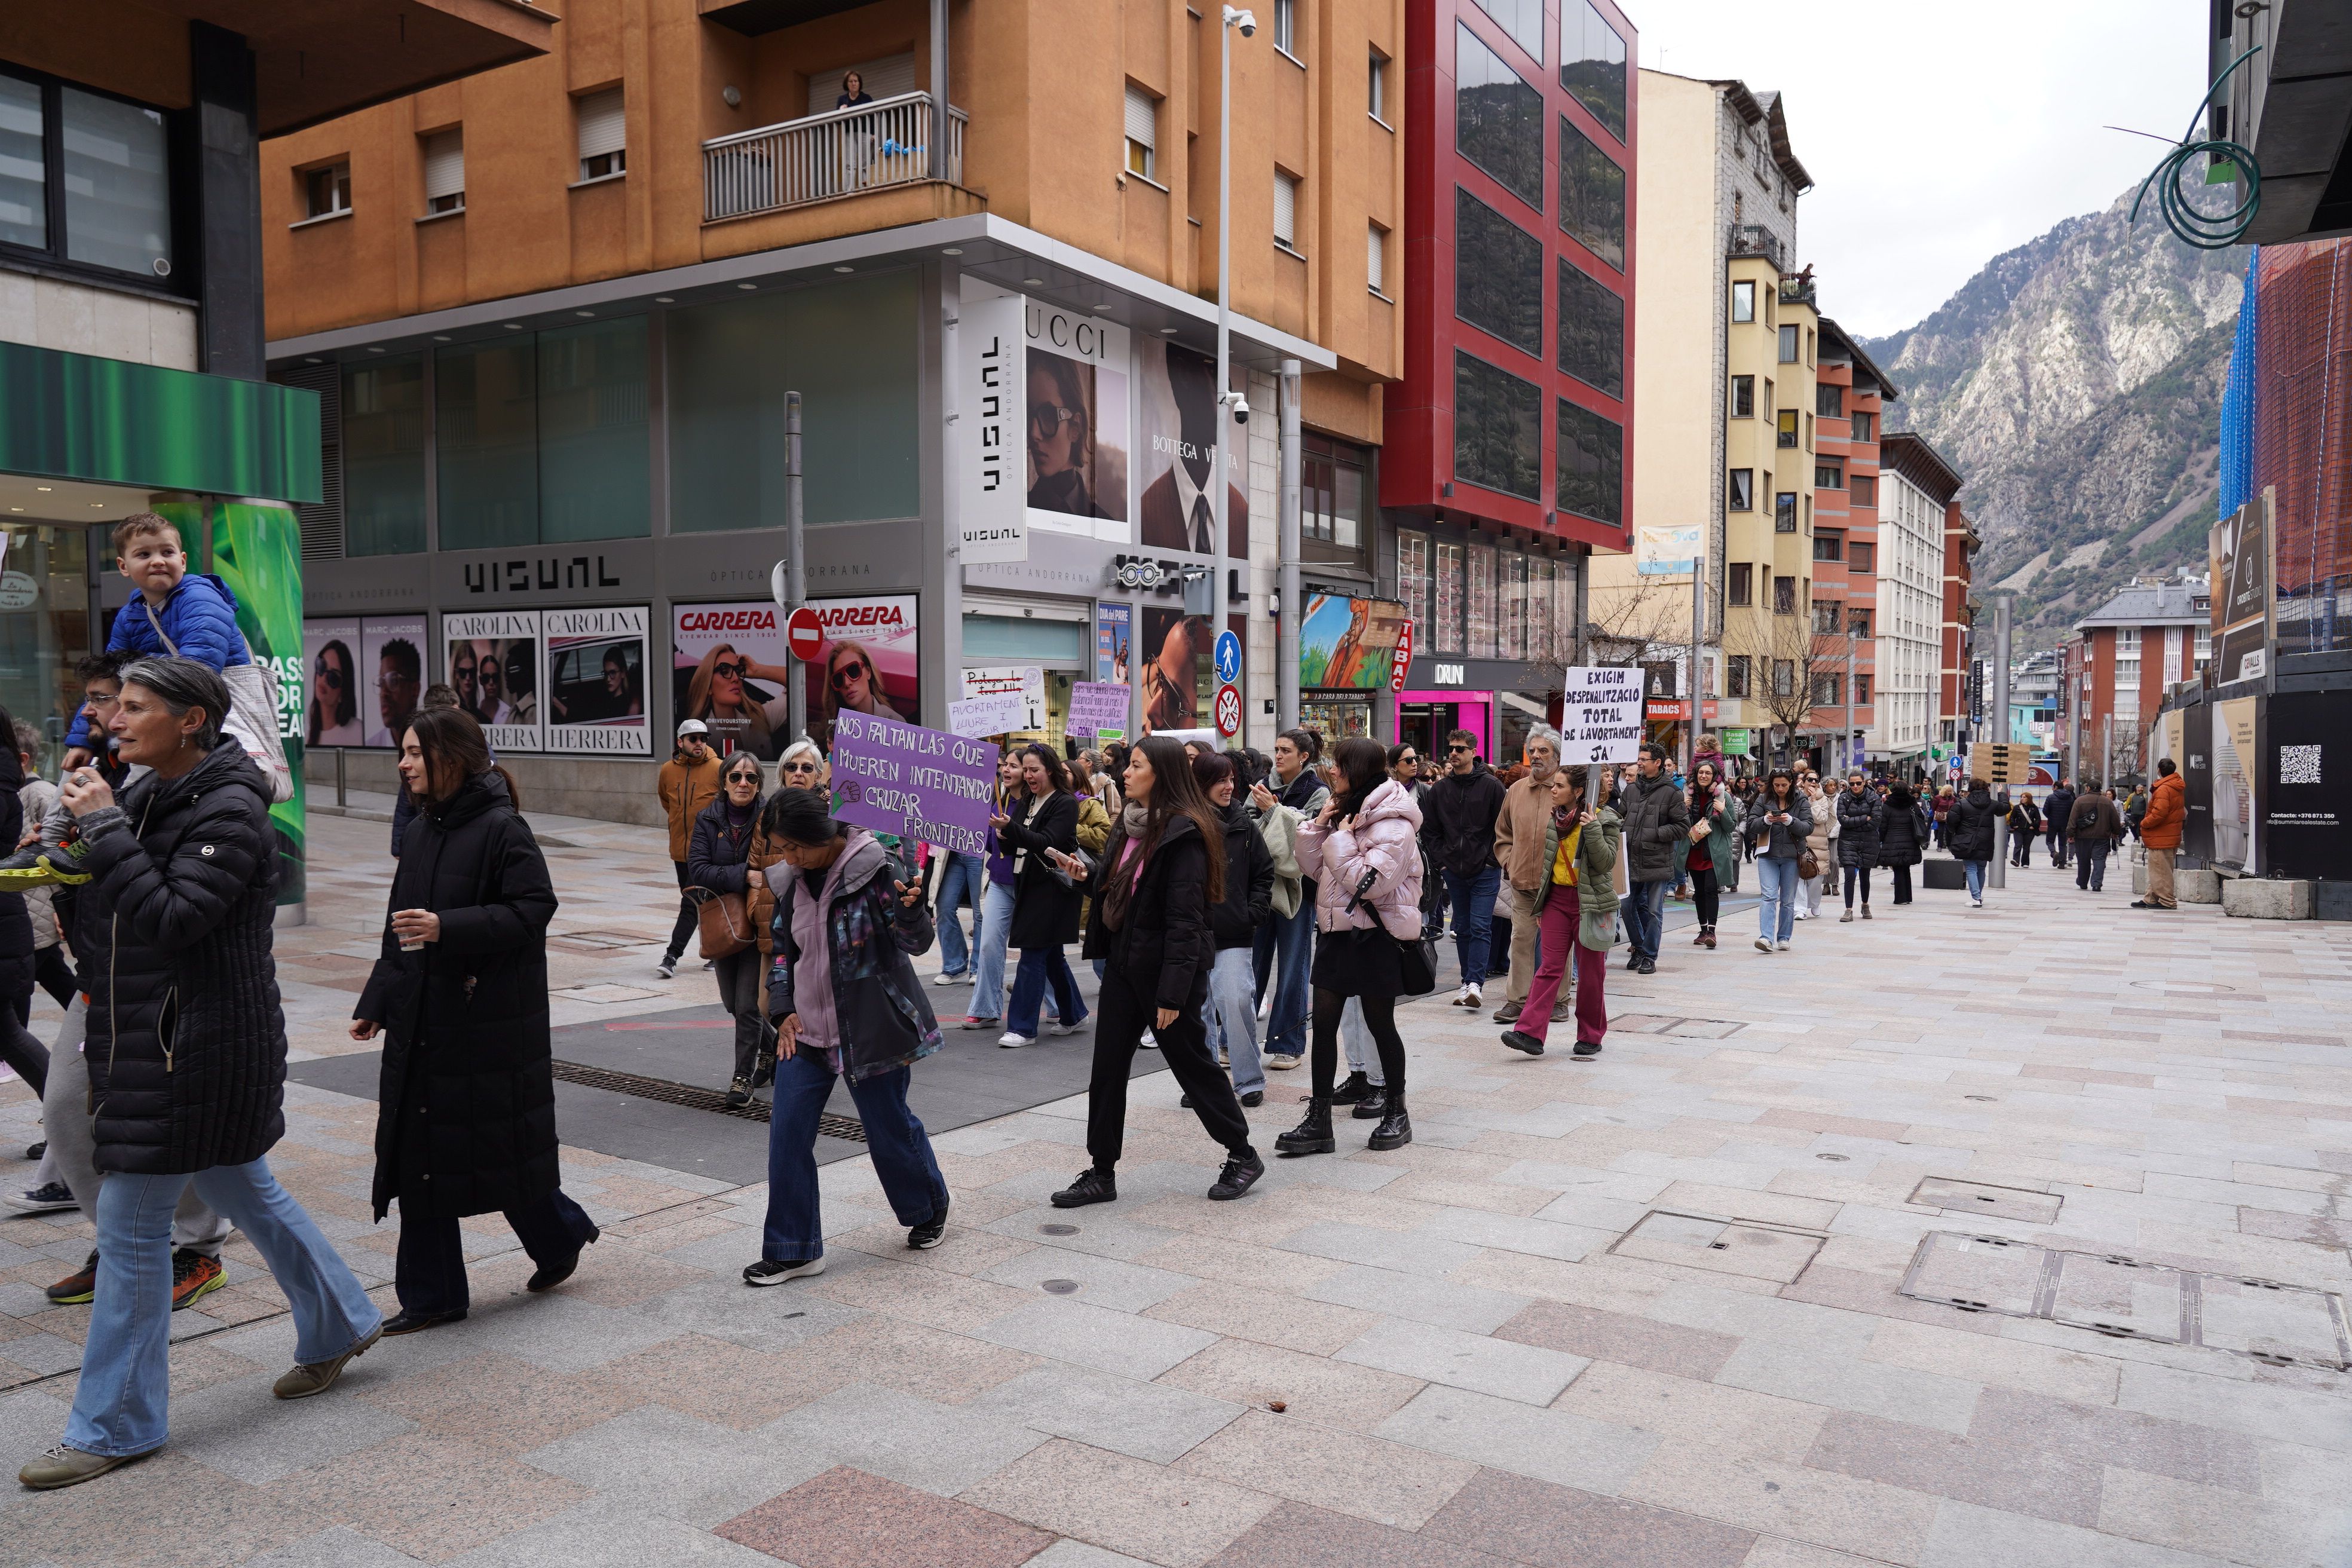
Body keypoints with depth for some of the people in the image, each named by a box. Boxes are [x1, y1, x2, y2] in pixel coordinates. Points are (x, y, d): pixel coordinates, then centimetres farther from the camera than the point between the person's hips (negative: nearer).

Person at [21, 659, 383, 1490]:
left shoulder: (230, 812, -18)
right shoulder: (149, 796, 9)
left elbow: (172, 918, -27)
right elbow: (110, 913, 14)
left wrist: (105, 827, -23)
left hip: (198, 1047, -9)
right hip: (151, 1038, 9)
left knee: (131, 1219, -2)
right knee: (242, 1187, 19)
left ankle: (115, 1425, 11)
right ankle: (338, 1327, 35)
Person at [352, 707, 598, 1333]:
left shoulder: (501, 828, -13)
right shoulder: (421, 830, 11)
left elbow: (533, 908, -19)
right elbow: (400, 926, 17)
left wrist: (447, 927, -26)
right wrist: (375, 1002, 13)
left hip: (491, 1024, -8)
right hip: (422, 1022, 8)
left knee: (500, 1145, 4)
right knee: (419, 1156, 8)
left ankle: (562, 1235, 30)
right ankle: (432, 1296, 18)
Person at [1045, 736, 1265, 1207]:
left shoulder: (1183, 832, -17)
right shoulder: (1130, 824, 10)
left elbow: (1184, 917, -20)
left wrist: (1173, 992, -22)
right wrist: (1087, 875, -1)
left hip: (1164, 967, -8)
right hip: (1123, 962, 8)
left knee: (1192, 1062, 5)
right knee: (1107, 1068, 7)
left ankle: (1242, 1155, 23)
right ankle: (1102, 1172, 16)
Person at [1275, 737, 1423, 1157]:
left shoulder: (1394, 825, -15)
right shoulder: (1344, 811, 12)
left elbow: (1370, 882, -24)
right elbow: (1314, 867, 11)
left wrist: (1342, 840, -17)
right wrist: (1320, 826, -2)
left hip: (1376, 937, -8)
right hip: (1337, 931, 8)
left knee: (1380, 1025, 6)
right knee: (1324, 1023, 3)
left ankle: (1397, 1112, 24)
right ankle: (1319, 1122, 6)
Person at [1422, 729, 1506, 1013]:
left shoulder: (1491, 786, -4)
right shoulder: (1439, 789, 7)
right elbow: (1429, 829, 13)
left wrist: (1494, 861, -7)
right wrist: (1442, 861, 4)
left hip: (1485, 871, -4)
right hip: (1454, 872, 4)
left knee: (1480, 927, -11)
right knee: (1463, 929, 9)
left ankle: (1475, 983, -15)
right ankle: (1469, 983, 16)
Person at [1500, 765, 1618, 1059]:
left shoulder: (1602, 819, -7)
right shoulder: (1555, 819, 8)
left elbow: (1607, 861, -16)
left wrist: (1592, 829, -26)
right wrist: (1541, 905, 18)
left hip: (1588, 900, -4)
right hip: (1557, 898, 4)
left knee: (1590, 971, 4)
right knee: (1550, 966, -2)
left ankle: (1590, 1036, 17)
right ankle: (1531, 1032, -10)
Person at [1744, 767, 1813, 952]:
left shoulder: (1801, 801, 1)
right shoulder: (1764, 799, 3)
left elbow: (1808, 827, -6)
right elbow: (1751, 825, 0)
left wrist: (1791, 821, -23)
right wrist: (1765, 821, -19)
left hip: (1792, 857, 1)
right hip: (1767, 855, -1)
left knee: (1788, 900, 8)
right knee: (1769, 896, -12)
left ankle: (1783, 939, 17)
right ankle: (1766, 937, -20)